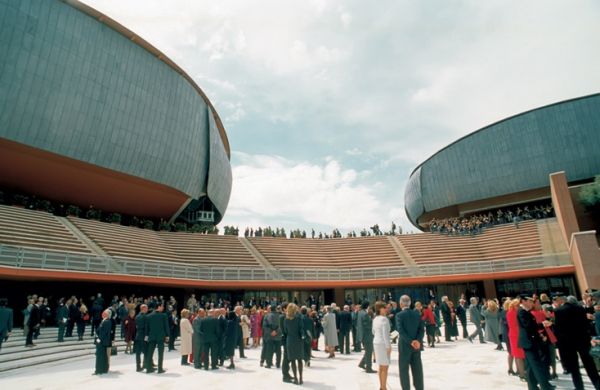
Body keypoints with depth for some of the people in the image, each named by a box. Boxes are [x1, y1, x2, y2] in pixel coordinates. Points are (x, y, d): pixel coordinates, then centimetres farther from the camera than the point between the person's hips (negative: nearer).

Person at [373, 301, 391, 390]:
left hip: (376, 343, 9)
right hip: (383, 344, -9)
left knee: (381, 366, 17)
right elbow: (385, 334, -22)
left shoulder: (375, 319, 9)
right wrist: (388, 346, -19)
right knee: (385, 367, -1)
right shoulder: (384, 319, -17)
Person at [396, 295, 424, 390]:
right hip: (417, 346, 5)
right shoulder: (417, 314, 4)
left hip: (404, 346, -4)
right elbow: (421, 330, -3)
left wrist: (411, 342, -19)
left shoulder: (399, 315, -10)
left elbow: (401, 331, -20)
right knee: (417, 370, 12)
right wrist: (418, 341, -13)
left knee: (404, 370, 6)